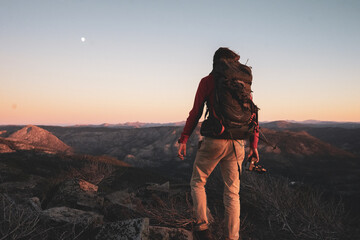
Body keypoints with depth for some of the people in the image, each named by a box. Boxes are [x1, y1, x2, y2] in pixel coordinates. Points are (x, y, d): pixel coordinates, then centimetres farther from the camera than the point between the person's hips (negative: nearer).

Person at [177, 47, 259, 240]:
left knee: (197, 183, 17)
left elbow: (195, 113, -2)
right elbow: (252, 113, 9)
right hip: (237, 144, 3)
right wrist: (254, 144, 14)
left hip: (214, 140, -3)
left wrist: (183, 140, 2)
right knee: (232, 192, 10)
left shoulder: (207, 81, 1)